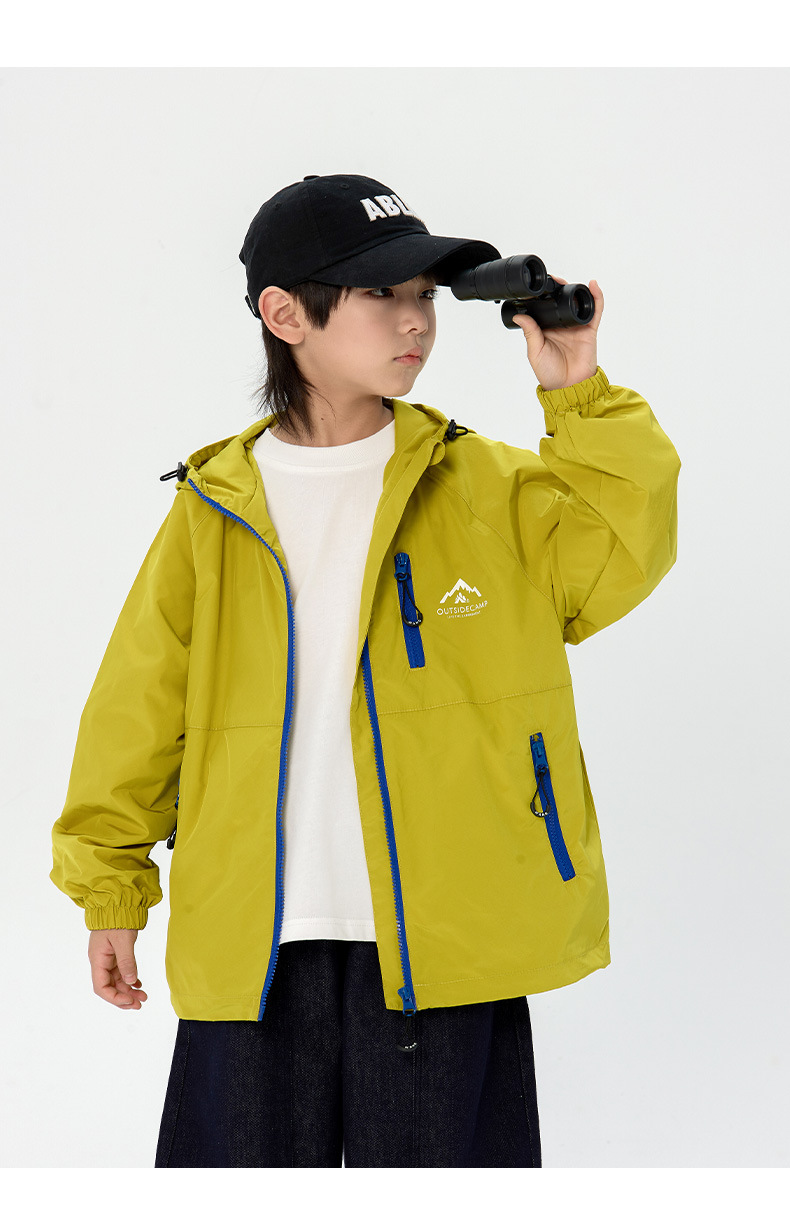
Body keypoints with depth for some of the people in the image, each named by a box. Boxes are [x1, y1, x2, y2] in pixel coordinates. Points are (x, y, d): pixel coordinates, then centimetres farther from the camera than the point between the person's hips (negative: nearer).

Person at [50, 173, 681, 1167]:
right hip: (255, 944, 1)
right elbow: (139, 705, 9)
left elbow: (619, 562, -8)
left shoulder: (486, 488, 4)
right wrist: (111, 885, 9)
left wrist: (580, 399, -13)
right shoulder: (213, 508, 3)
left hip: (437, 937, 0)